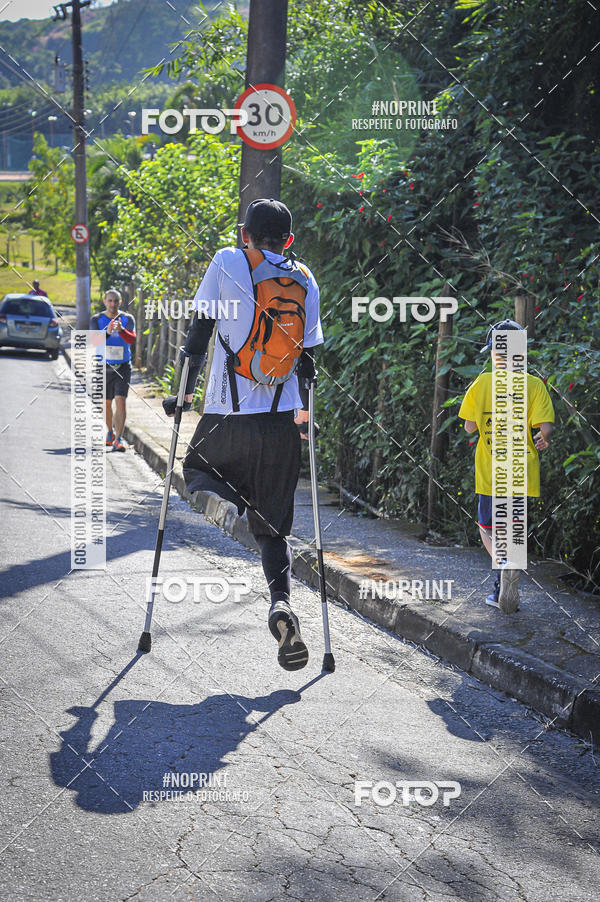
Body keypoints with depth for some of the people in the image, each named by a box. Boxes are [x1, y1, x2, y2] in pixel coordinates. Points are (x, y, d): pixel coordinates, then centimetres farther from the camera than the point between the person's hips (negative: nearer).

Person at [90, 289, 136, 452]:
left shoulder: (127, 319, -1)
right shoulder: (96, 319, 0)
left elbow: (132, 339, -16)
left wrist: (121, 329, -36)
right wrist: (107, 332, -34)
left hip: (123, 367, -1)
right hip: (104, 367, 2)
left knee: (121, 401, -15)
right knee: (107, 403, 12)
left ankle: (119, 439, -19)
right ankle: (110, 432, 36)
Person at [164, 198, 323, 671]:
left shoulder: (227, 263, 1)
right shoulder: (305, 281, 9)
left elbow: (199, 330, 1)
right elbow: (308, 356, 10)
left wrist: (185, 393, 9)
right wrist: (304, 415, 19)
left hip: (228, 415, -2)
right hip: (281, 422, 2)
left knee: (198, 467, 27)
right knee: (273, 524, 9)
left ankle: (219, 497, -9)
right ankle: (281, 601, -17)